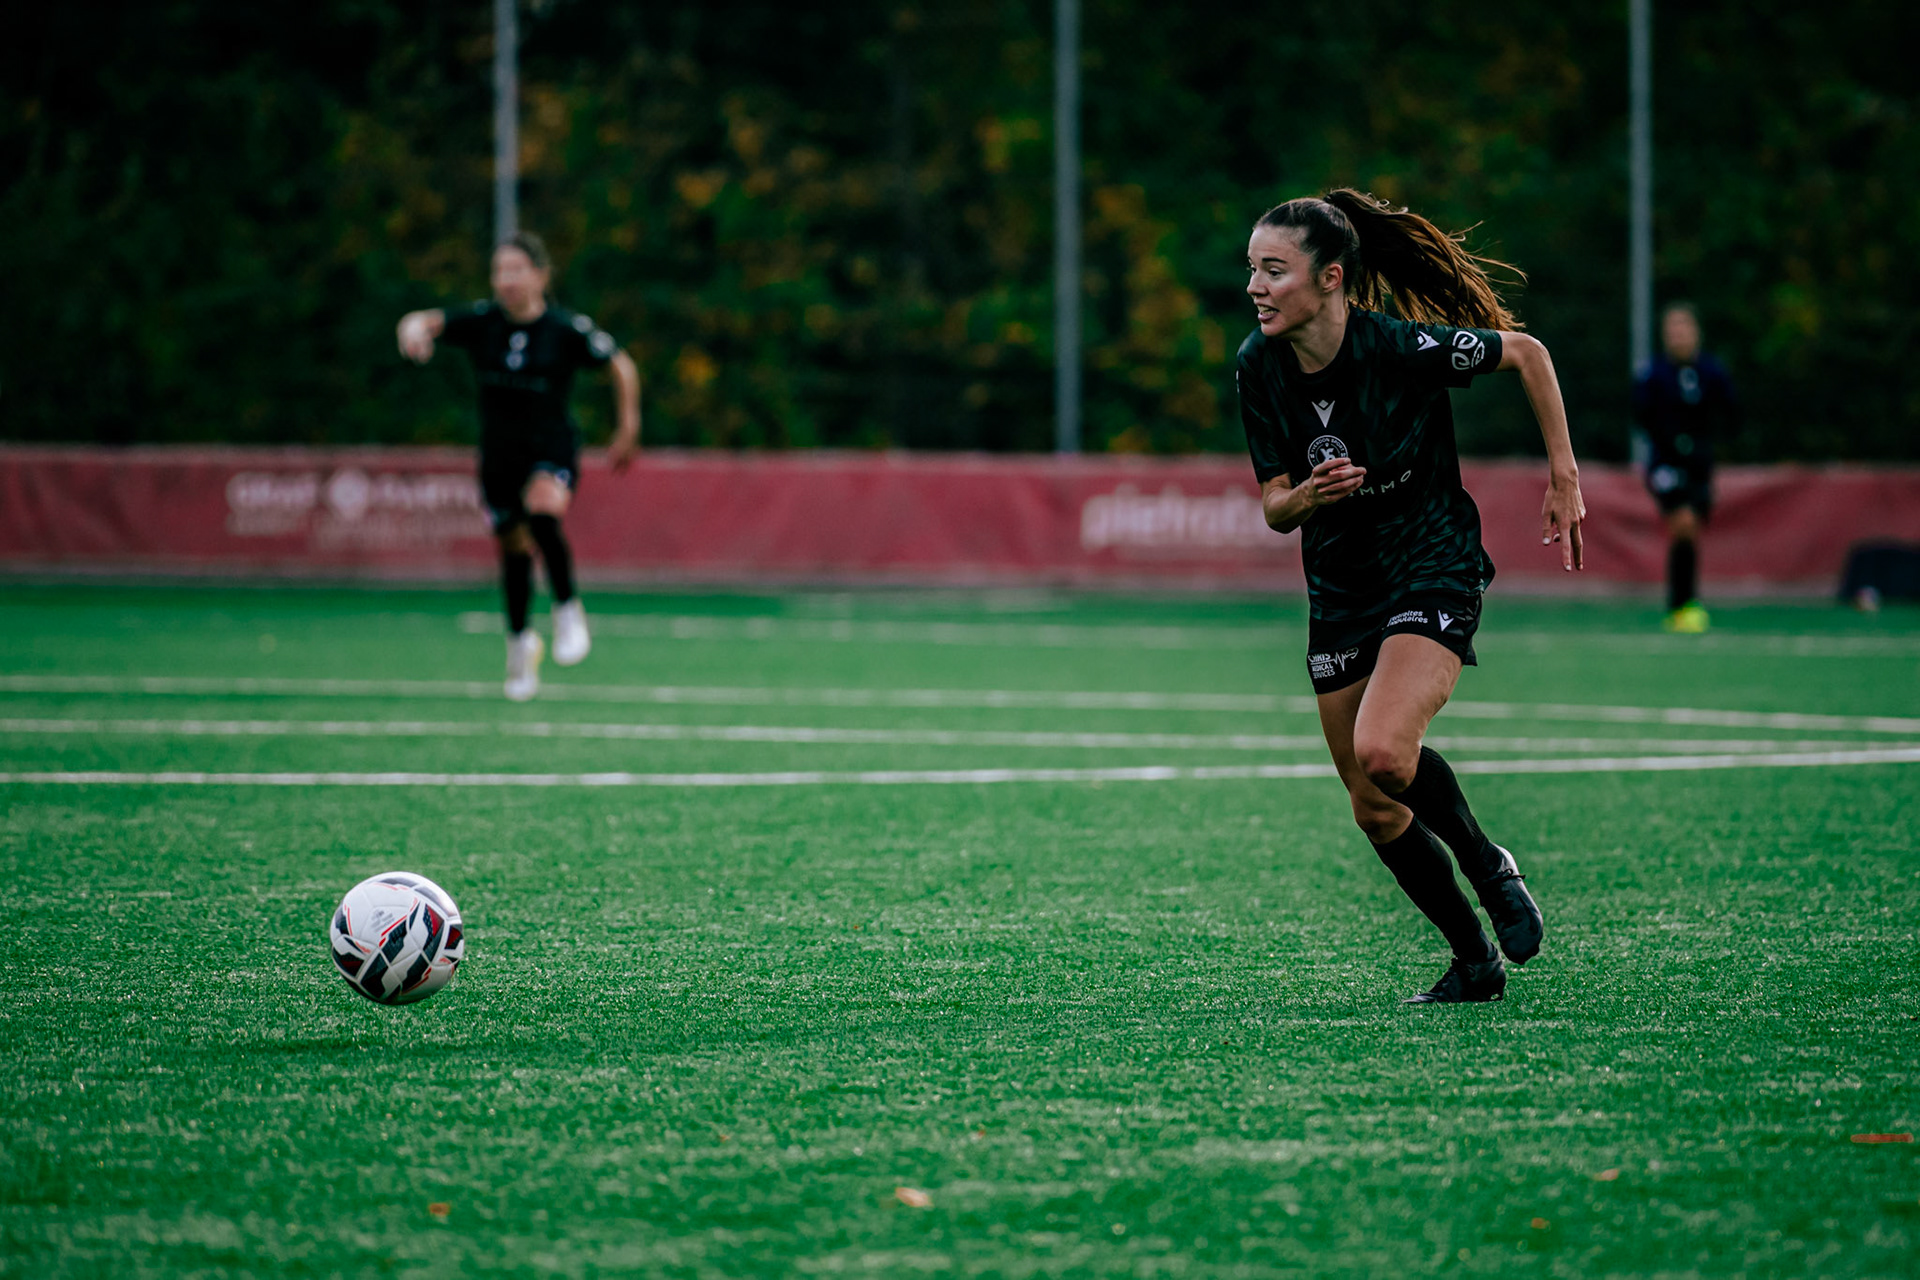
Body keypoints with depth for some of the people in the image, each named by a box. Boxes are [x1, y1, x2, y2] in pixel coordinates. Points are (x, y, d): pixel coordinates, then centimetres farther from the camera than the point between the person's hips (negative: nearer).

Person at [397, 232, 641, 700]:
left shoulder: (567, 329, -12)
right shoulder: (482, 322, -6)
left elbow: (622, 366, 1)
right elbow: (423, 323, -14)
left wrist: (627, 430, 3)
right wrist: (415, 330, -39)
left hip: (552, 451, -4)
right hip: (499, 454, 4)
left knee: (542, 514, -34)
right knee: (514, 550, 13)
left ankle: (567, 609, -16)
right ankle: (520, 642, 38)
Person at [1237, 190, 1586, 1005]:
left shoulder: (1403, 347, -22)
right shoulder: (1259, 366, -9)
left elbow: (1524, 352, -5)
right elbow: (1275, 510, -1)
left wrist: (1563, 478, -5)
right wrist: (1308, 495, -24)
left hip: (1436, 568, -6)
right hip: (1339, 588, 6)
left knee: (1382, 753, -28)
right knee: (1374, 811, 7)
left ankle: (1487, 867, 1)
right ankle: (1475, 962, 25)